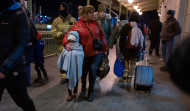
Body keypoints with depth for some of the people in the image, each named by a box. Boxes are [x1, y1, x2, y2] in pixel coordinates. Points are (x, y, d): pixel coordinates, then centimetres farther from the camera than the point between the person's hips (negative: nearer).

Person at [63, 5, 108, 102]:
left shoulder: (95, 22, 5)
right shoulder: (78, 25, -5)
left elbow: (102, 35, 10)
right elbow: (68, 35, -9)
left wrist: (105, 48, 12)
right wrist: (66, 44, -29)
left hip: (97, 52, 2)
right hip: (85, 53, -1)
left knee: (93, 71, -3)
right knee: (84, 71, 13)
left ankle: (91, 92, 18)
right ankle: (83, 85, 47)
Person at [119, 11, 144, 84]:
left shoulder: (125, 27, -5)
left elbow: (122, 39, -3)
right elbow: (142, 39, 5)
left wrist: (121, 48, 5)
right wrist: (142, 48, 14)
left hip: (126, 49, -1)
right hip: (136, 50, 1)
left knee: (126, 60, 23)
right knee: (133, 63, 11)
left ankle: (125, 72, 9)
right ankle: (129, 78, 16)